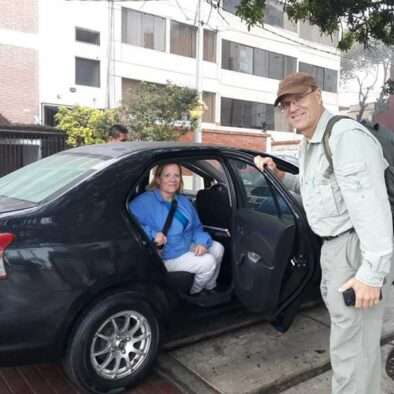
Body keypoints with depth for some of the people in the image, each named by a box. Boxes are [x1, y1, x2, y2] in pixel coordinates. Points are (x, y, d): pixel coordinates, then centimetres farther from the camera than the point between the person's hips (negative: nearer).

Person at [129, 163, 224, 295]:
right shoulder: (146, 201, -22)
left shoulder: (184, 201, 5)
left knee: (218, 248, 7)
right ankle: (194, 292, 17)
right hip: (167, 255, -9)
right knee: (208, 262, -15)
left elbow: (196, 227, 9)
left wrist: (202, 242, -12)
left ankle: (209, 287, 29)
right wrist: (152, 233, -39)